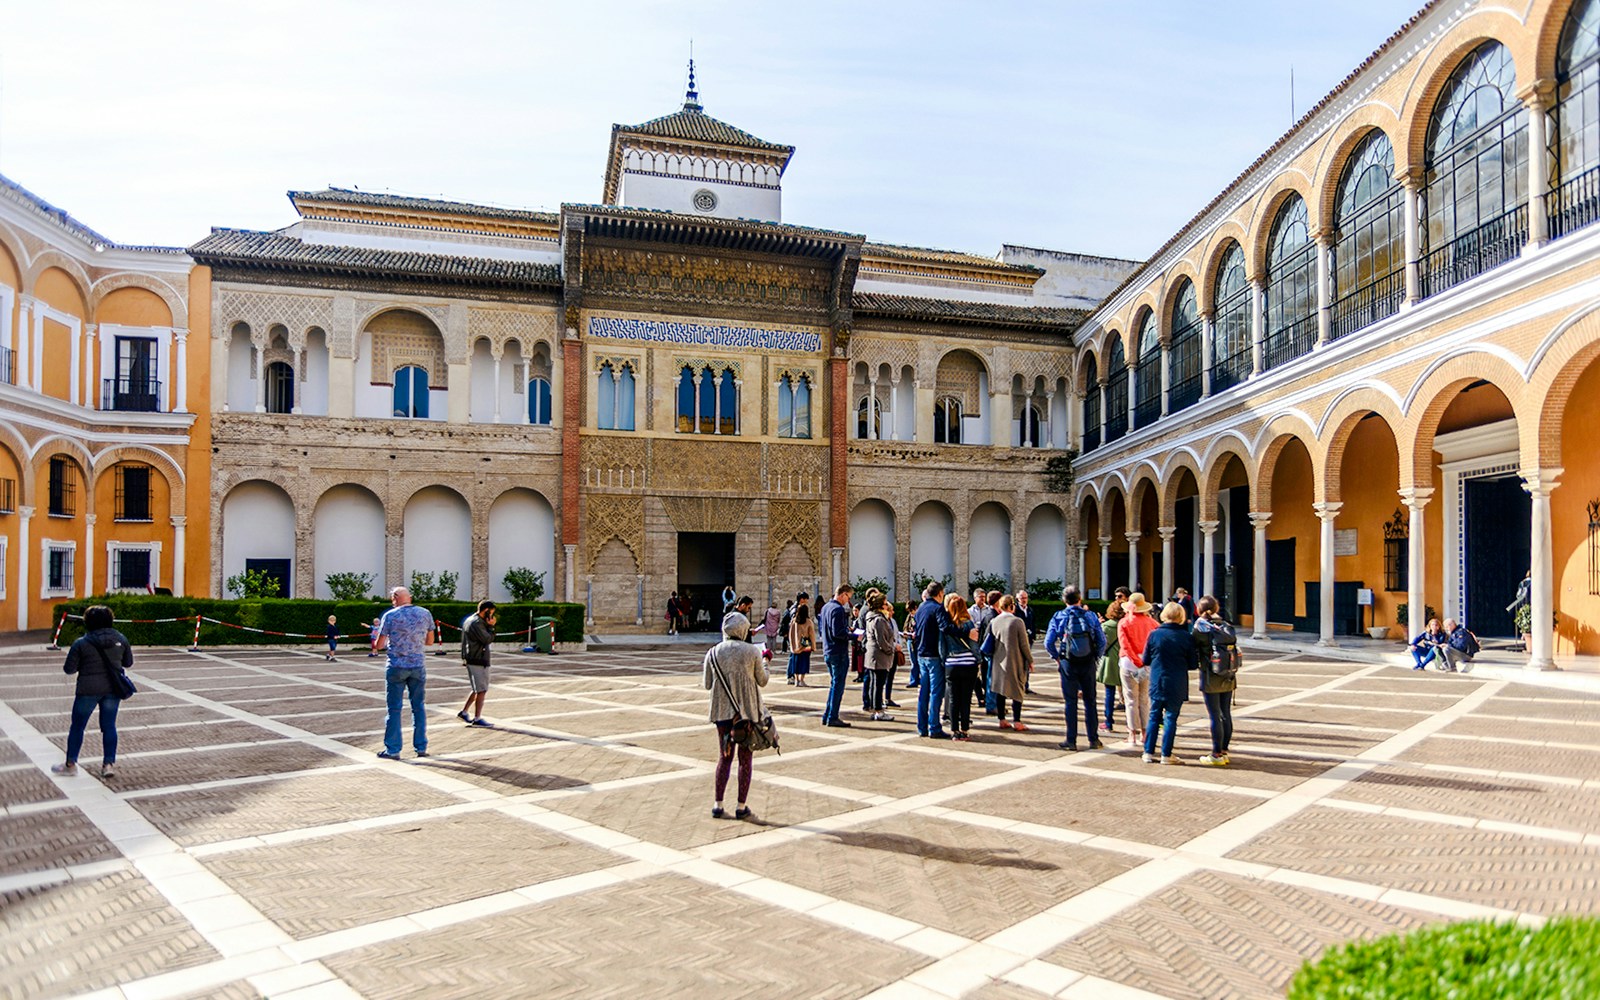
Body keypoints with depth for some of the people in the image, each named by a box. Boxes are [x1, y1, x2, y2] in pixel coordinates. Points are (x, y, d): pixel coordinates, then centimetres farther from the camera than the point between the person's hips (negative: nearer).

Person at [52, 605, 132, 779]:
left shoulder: (81, 643, -10)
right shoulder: (121, 639, 0)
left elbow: (69, 669, -6)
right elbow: (128, 662, 9)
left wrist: (84, 662, 13)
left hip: (88, 689, -3)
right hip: (113, 688, 3)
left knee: (77, 726, 12)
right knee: (109, 726, 10)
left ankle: (70, 764, 21)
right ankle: (109, 764, 10)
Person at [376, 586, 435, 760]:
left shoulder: (390, 616, -7)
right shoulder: (425, 614, 2)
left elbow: (379, 645, -4)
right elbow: (430, 641, 11)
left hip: (397, 666, -3)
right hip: (418, 666, 3)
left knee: (394, 708, 5)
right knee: (418, 707, 12)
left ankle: (392, 749, 9)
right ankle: (421, 747, 15)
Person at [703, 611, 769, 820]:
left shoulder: (714, 652, -1)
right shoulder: (752, 652, -7)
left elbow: (707, 684, 3)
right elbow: (762, 681, 1)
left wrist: (704, 670, 22)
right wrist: (765, 665, 19)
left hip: (723, 711, 3)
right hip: (748, 711, -2)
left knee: (724, 757, 13)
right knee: (745, 758, 8)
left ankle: (717, 805, 12)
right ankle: (742, 807, 10)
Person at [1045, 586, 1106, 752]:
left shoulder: (1058, 617, -3)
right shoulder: (1090, 616, -1)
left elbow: (1048, 643, -6)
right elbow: (1102, 641, -2)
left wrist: (1057, 657, 8)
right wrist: (1096, 657, 11)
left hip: (1068, 664, -1)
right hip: (1088, 663, 1)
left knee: (1070, 702, 6)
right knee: (1090, 701, 12)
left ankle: (1071, 741, 8)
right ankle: (1093, 739, 16)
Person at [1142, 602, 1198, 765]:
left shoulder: (1154, 634, -5)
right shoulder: (1186, 637, -8)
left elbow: (1145, 660, 2)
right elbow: (1193, 664, -2)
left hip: (1156, 683, 1)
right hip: (1177, 685, -1)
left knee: (1154, 717, 11)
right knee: (1171, 718, 6)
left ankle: (1149, 752, 13)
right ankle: (1166, 755, 9)